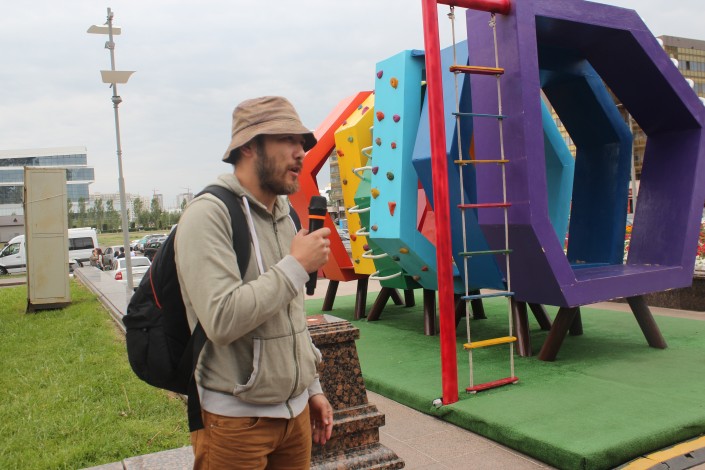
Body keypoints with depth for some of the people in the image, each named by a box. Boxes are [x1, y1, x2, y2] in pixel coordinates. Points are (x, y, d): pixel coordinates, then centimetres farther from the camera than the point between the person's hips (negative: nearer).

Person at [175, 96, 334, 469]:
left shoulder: (283, 216, 10)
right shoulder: (209, 215, -15)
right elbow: (222, 320, -27)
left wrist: (312, 387, 17)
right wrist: (297, 266, -19)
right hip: (237, 421, -7)